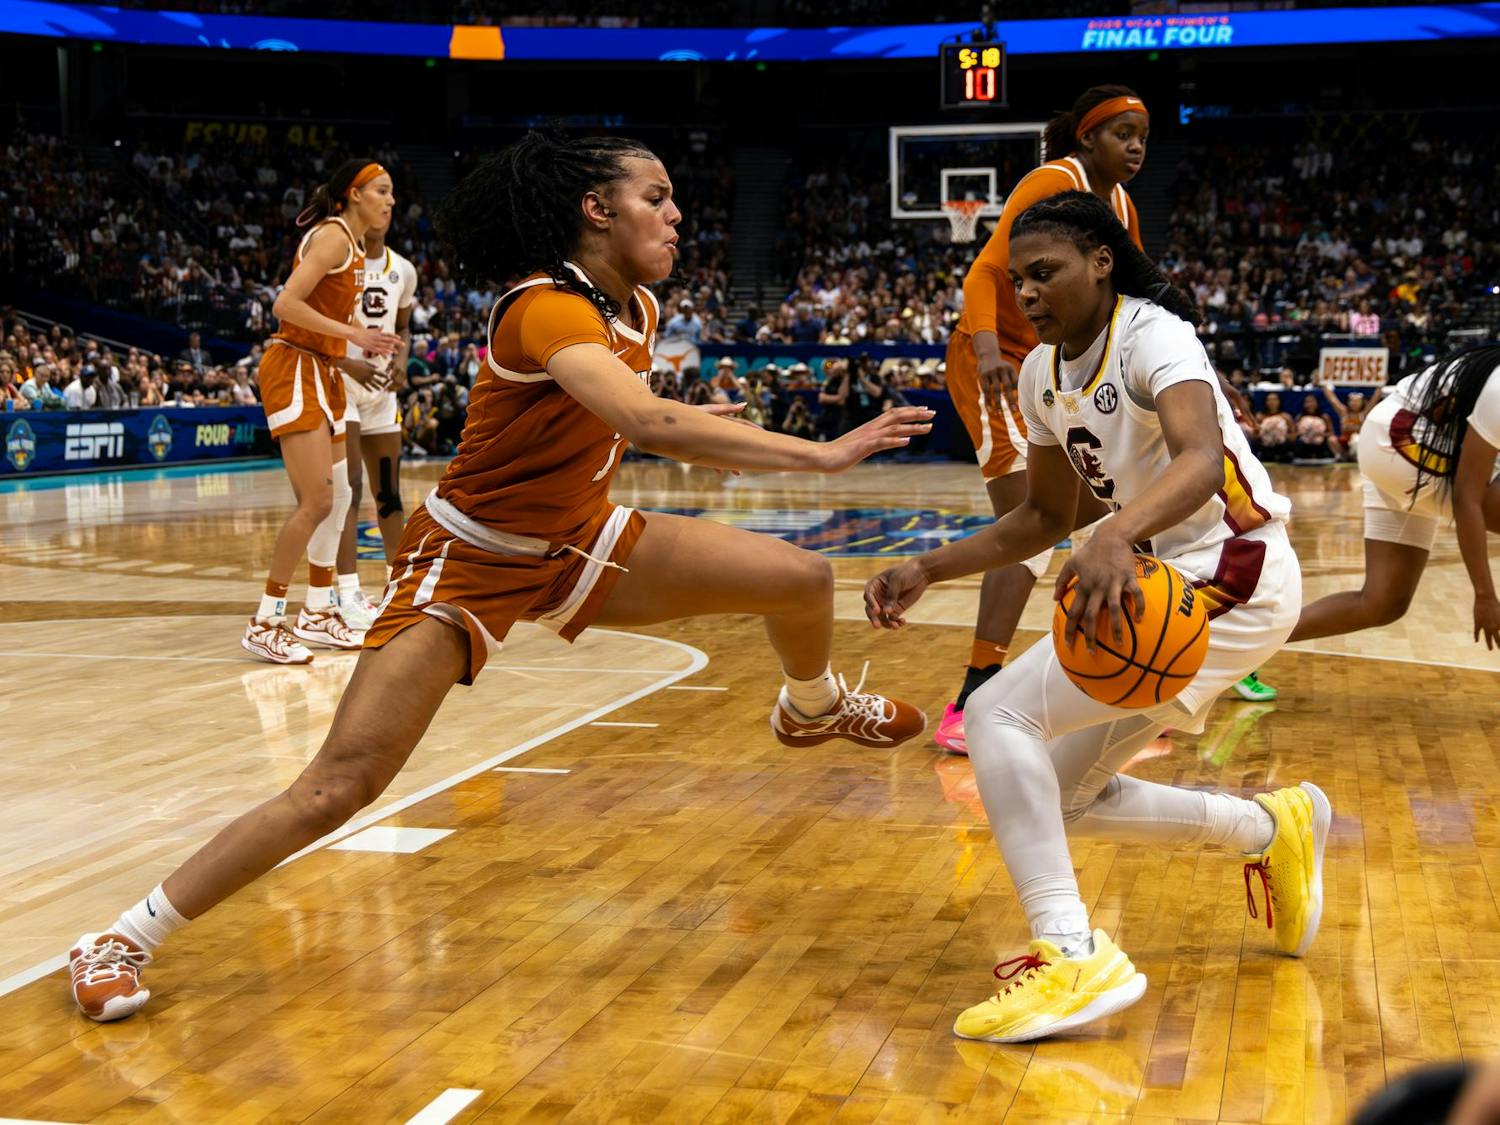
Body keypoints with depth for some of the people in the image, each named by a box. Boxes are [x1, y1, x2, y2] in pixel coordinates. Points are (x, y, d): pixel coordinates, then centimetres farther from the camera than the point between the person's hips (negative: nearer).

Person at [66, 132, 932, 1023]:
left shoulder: (638, 307, -1)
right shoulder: (544, 308, -28)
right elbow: (650, 423, -45)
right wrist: (823, 454, -45)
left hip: (580, 543, 8)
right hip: (474, 563, -8)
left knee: (803, 579, 1)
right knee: (338, 788, -16)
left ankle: (813, 708, 37)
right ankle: (123, 943, -1)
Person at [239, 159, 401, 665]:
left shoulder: (353, 245, 16)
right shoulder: (332, 236, -13)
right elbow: (286, 304, -22)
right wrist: (353, 334, -24)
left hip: (322, 374, 10)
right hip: (293, 371, -10)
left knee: (337, 499, 13)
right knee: (316, 502, -14)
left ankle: (318, 614, 25)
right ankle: (264, 624, -9)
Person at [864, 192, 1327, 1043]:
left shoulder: (1153, 336, -17)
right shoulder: (1043, 373, 8)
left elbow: (1202, 460, -36)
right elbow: (1045, 516, 17)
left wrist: (1115, 538, -55)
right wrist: (927, 571, 5)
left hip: (1236, 572, -9)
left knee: (999, 715, -22)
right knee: (1064, 800, 11)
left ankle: (1076, 957, -25)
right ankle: (1273, 828, 26)